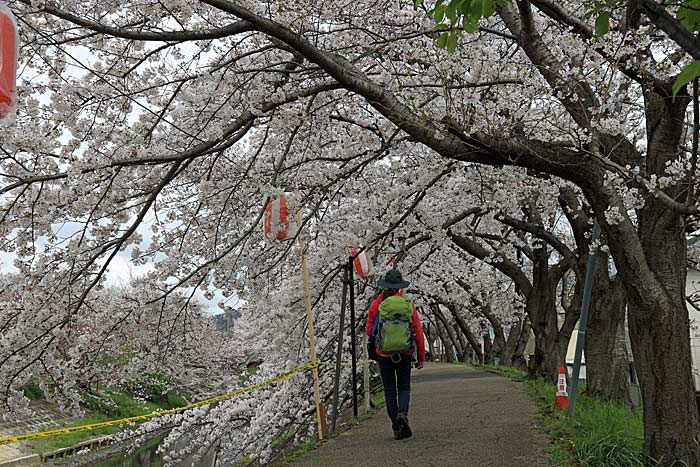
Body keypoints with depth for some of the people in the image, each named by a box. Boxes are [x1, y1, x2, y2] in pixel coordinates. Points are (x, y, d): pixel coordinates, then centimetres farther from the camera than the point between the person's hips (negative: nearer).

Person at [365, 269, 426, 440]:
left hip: (384, 354, 0)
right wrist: (421, 357, 6)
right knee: (404, 388, 14)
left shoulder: (376, 305, -7)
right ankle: (402, 414, -13)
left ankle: (397, 428, 7)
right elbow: (418, 332, -2)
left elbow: (369, 331, -1)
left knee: (390, 391, 9)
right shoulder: (409, 305, -4)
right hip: (405, 354, 1)